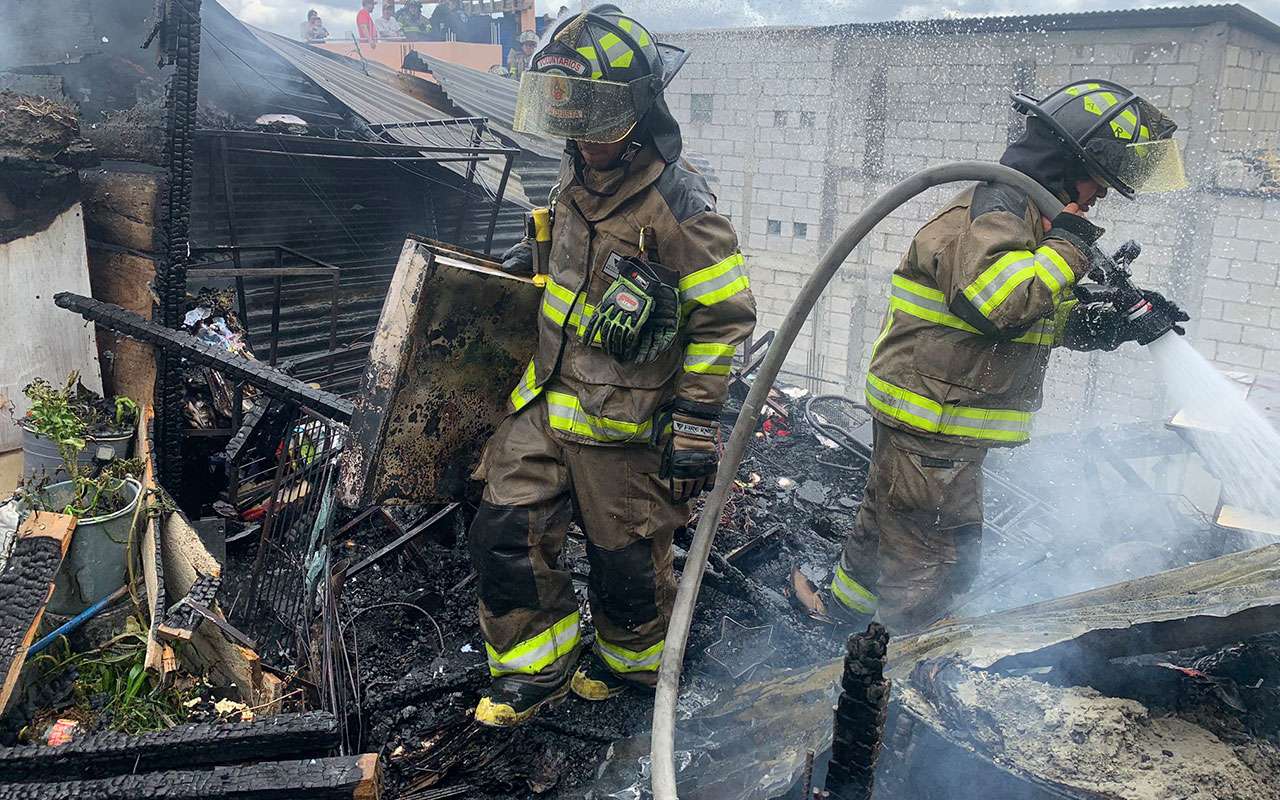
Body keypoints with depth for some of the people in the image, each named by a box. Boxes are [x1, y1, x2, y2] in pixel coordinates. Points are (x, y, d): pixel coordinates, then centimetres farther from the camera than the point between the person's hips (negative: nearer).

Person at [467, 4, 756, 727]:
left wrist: (697, 422, -17)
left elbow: (725, 316, -16)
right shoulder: (581, 175, 6)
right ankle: (539, 668, 27)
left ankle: (634, 660, 41)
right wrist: (535, 257, 18)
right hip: (548, 399, 8)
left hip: (624, 421, -7)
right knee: (505, 532, 7)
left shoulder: (678, 205, -19)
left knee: (626, 559, 10)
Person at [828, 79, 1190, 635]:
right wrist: (1068, 247, -20)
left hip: (940, 417, 11)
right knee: (936, 557, -1)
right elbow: (994, 300, -33)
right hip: (933, 420, -11)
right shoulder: (997, 206, -17)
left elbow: (1050, 318, 21)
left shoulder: (1029, 214, 17)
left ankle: (848, 609, 44)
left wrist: (1119, 321, 6)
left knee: (887, 523, 26)